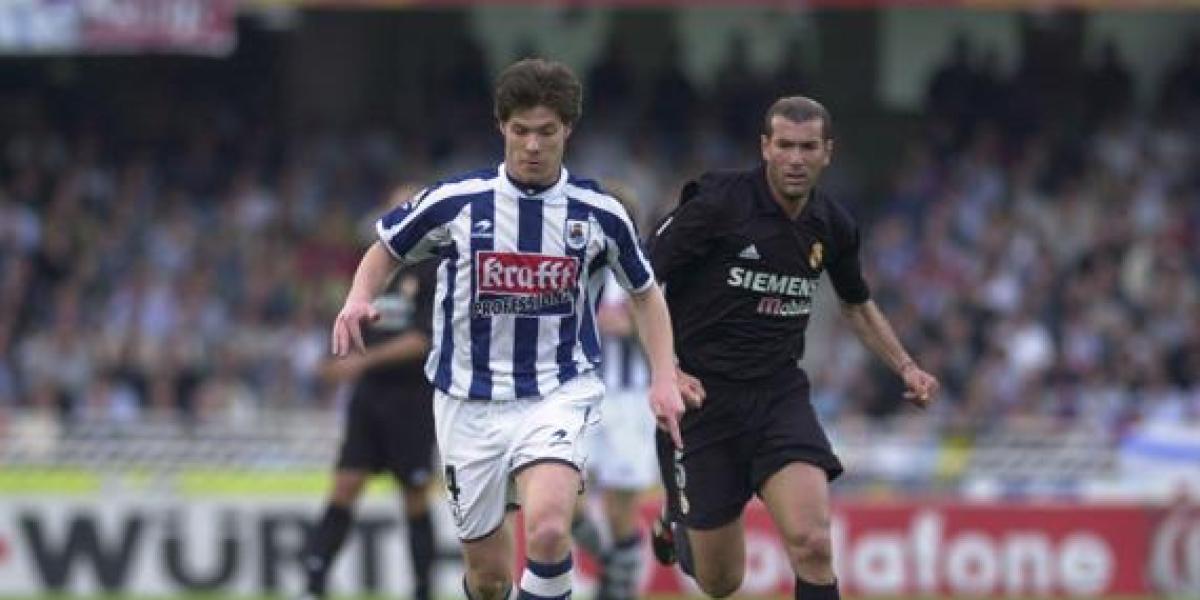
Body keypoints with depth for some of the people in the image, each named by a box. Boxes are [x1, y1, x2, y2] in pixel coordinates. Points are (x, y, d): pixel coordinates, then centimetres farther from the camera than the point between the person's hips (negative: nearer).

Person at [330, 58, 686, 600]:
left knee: (547, 529, -29)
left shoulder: (600, 213, -3)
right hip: (470, 404, 1)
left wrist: (664, 378, 1)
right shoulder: (455, 202, -5)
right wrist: (358, 298, -9)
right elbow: (388, 247, 11)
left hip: (559, 395, -1)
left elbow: (645, 292, 12)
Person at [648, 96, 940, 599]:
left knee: (811, 543, -21)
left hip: (780, 393, 3)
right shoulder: (719, 203, -13)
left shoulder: (833, 226, 3)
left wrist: (906, 367, 12)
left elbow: (857, 304, 23)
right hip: (702, 398, -3)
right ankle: (677, 521, 42)